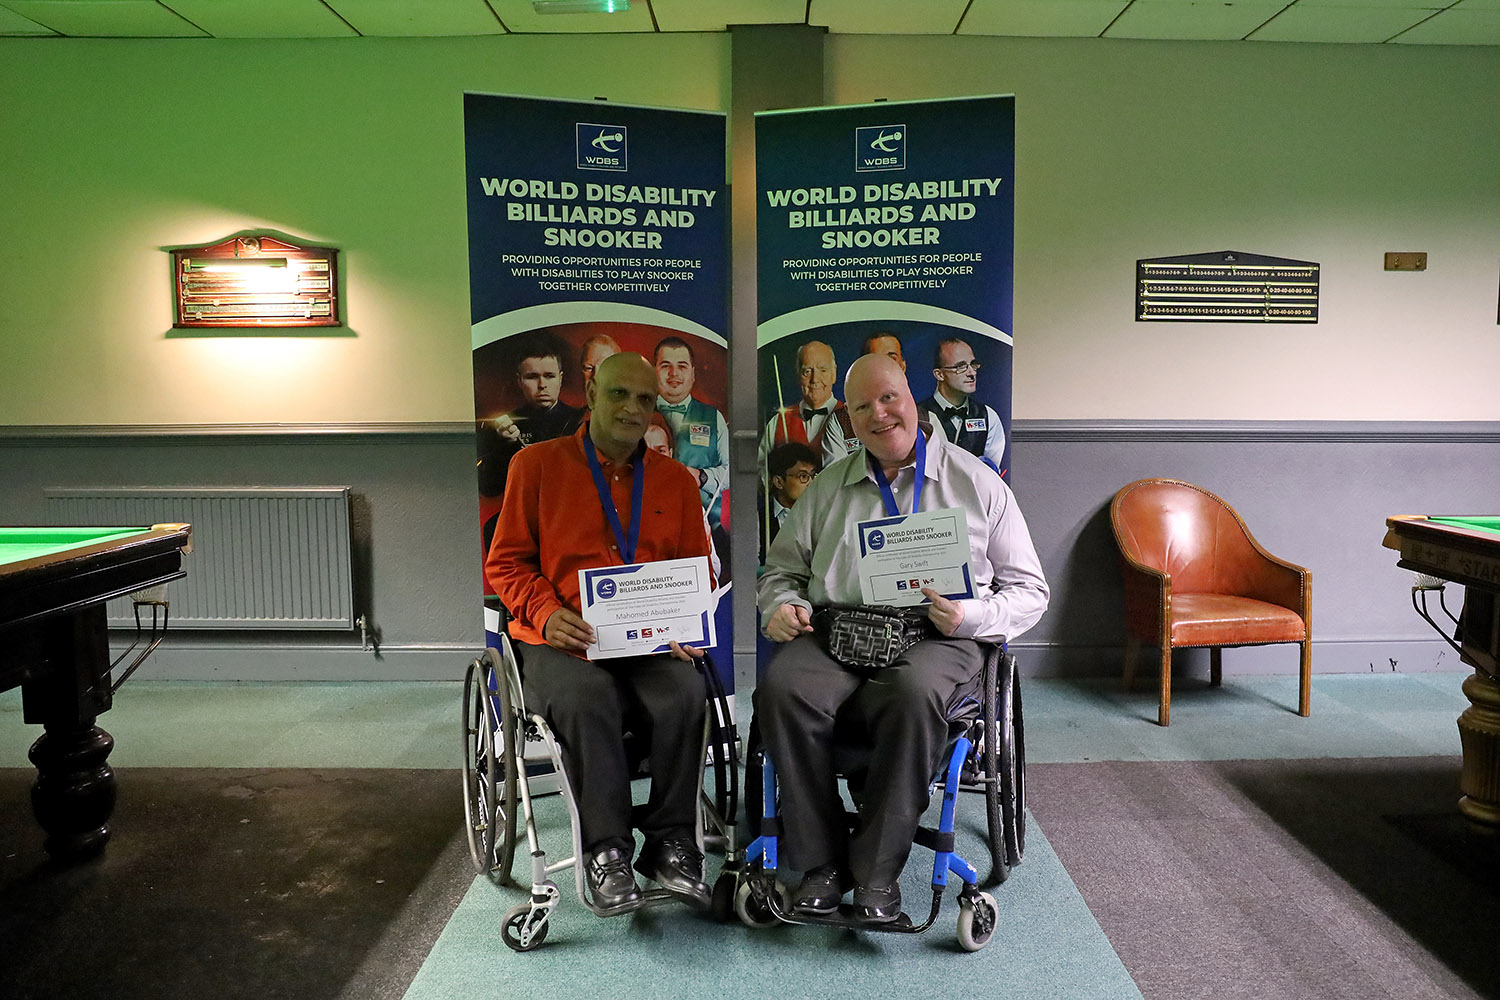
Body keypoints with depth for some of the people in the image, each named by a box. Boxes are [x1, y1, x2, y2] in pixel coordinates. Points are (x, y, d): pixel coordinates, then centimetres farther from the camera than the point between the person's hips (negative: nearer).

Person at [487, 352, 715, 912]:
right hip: (561, 642, -2)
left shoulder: (677, 481, 16)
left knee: (685, 692, -29)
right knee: (585, 697, -34)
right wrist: (547, 613, -12)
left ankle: (671, 843, -13)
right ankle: (606, 850, -20)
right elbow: (506, 562, 8)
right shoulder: (537, 465, 8)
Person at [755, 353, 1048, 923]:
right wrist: (782, 604, 1)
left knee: (915, 694, -37)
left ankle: (877, 871, -21)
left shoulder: (977, 483, 13)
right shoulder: (828, 487, 22)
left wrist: (970, 615, -9)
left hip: (936, 639, -2)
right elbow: (783, 567, 25)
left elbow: (1028, 590, 11)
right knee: (780, 688, -30)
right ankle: (822, 863, -17)